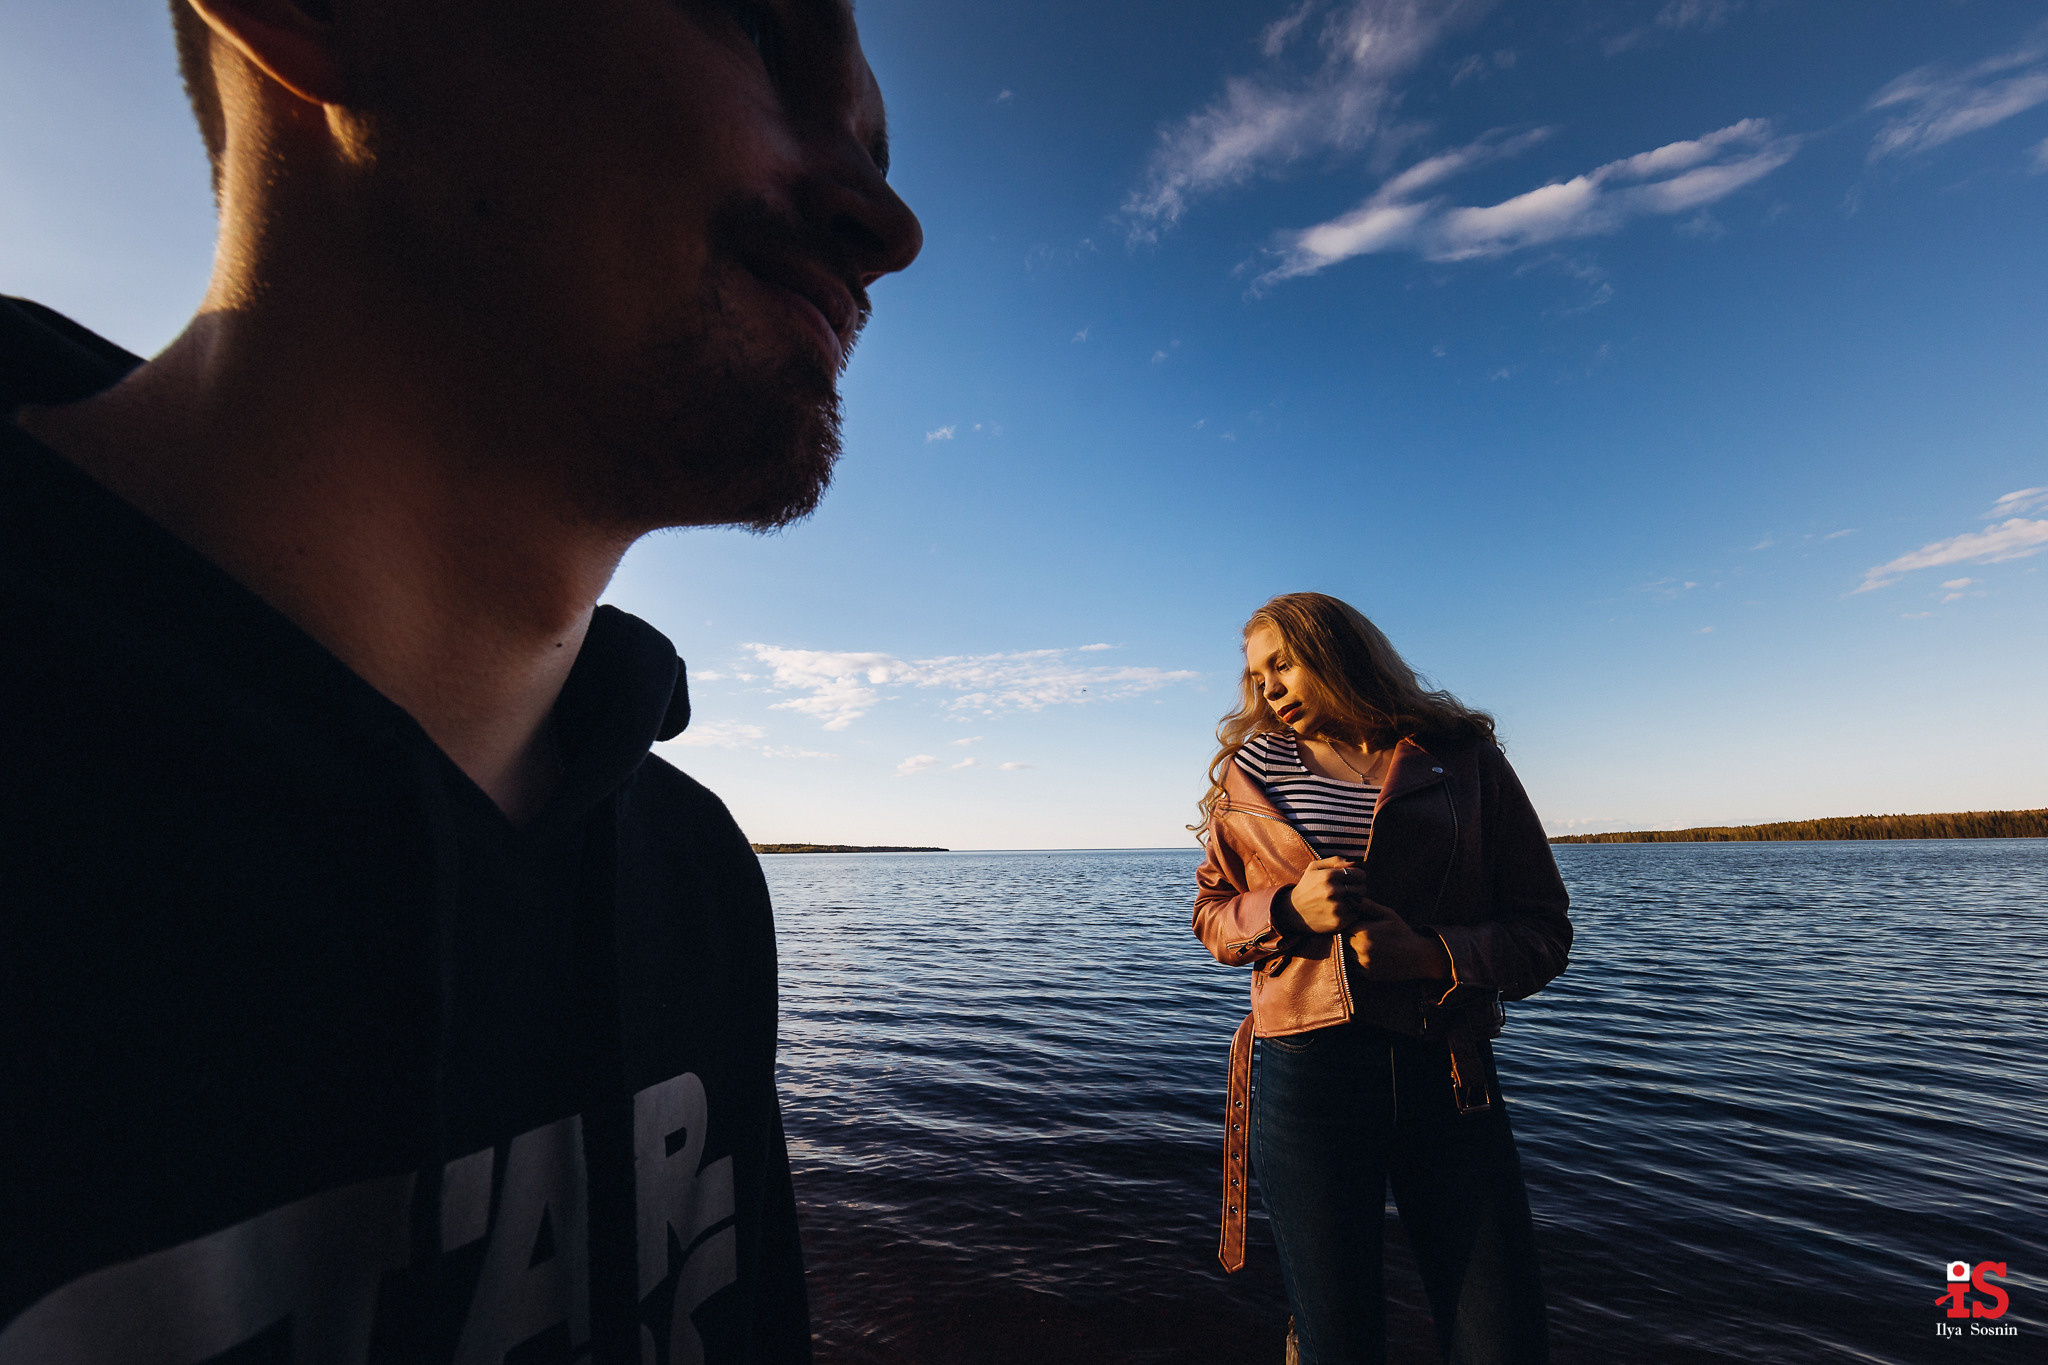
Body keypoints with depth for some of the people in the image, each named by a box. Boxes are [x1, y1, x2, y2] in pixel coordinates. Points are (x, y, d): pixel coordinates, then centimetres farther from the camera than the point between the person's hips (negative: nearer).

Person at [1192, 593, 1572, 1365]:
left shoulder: (1463, 759, 4)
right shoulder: (1252, 772, 6)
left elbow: (1542, 932, 4)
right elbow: (1212, 917, 11)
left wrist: (1434, 954, -14)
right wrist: (1287, 910, -9)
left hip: (1450, 1076, 1)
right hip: (1306, 1071, 0)